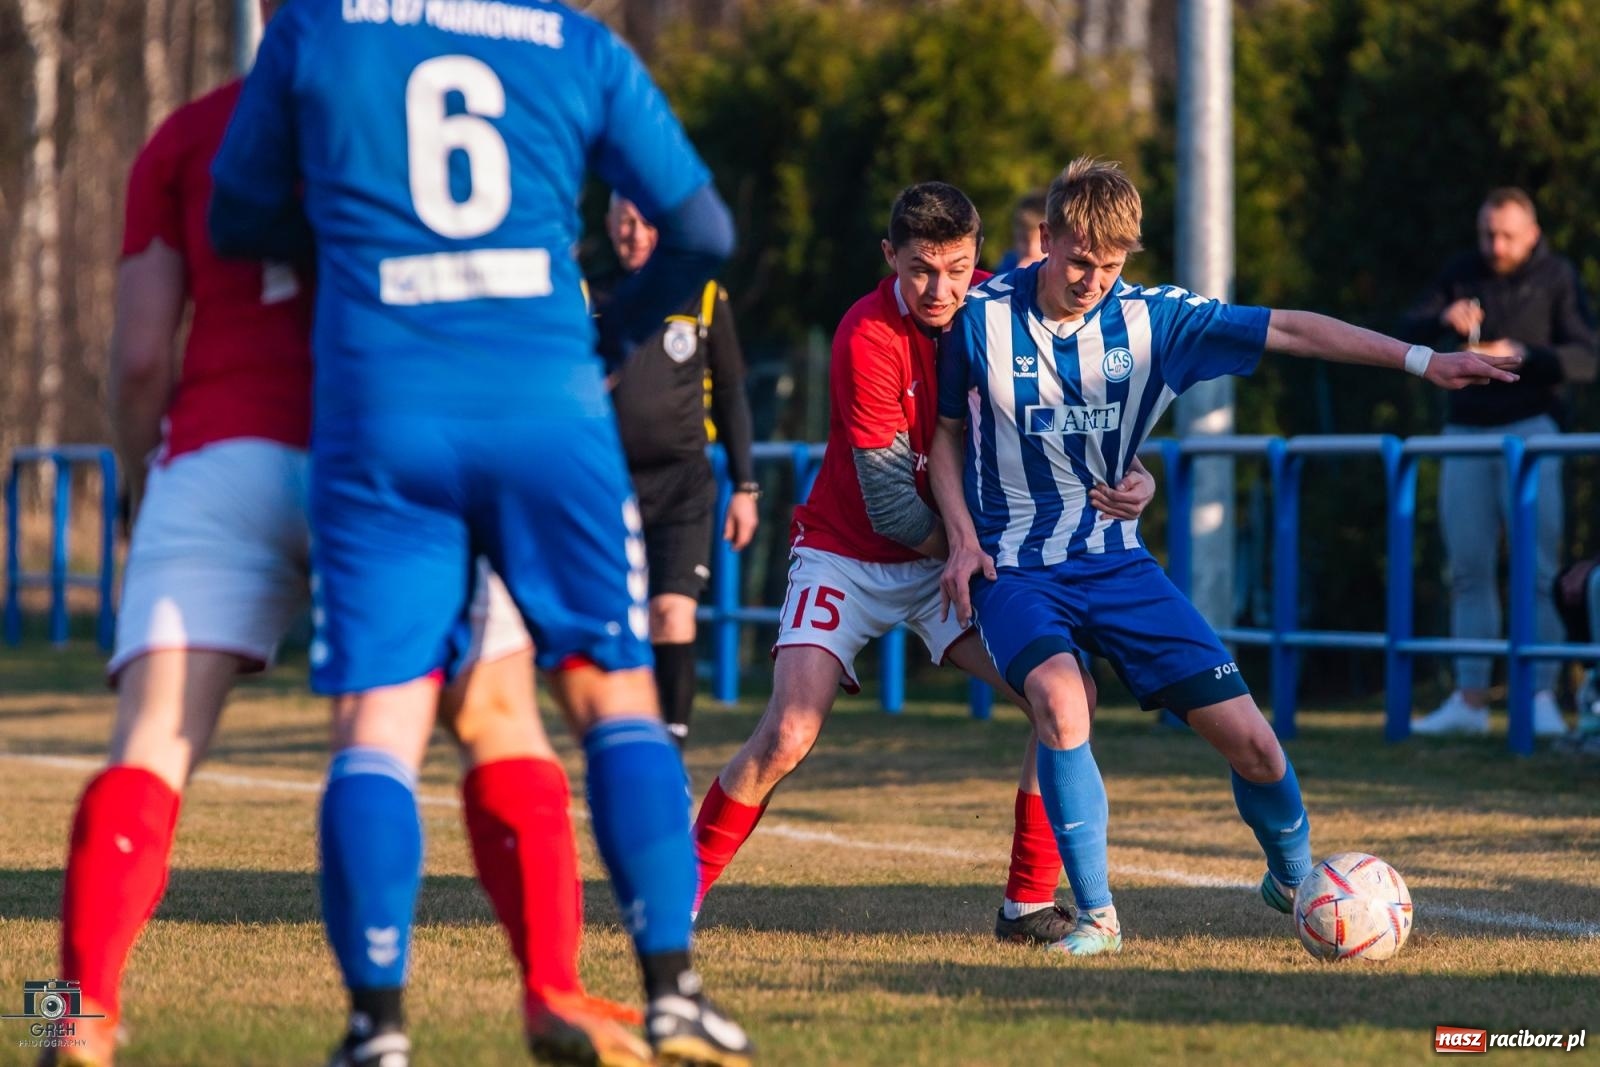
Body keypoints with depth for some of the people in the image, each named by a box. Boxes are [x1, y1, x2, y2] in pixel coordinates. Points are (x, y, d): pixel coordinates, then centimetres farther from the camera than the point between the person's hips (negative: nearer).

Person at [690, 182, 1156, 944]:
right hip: (848, 557, -4)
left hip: (954, 559, 4)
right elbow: (891, 508, -21)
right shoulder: (870, 339, -24)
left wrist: (1129, 479, -18)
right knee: (787, 735, -19)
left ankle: (1029, 904, -3)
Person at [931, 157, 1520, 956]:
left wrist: (1420, 360, -13)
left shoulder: (1152, 318, -4)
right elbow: (945, 431, 7)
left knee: (1250, 742, -5)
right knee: (1060, 698, -34)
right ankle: (1095, 916, -19)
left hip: (1116, 561, 2)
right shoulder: (982, 319, -8)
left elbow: (1291, 331, -6)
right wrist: (962, 536, -6)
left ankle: (1295, 881, 26)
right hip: (1016, 569, -2)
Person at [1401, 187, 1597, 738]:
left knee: (1537, 571, -8)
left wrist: (1521, 355, -24)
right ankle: (1470, 700, 5)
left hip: (1529, 429, -4)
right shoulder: (1462, 274, 9)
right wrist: (1445, 320, -18)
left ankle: (1542, 697, -8)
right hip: (1466, 430, 4)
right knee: (1469, 571, 3)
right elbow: (1410, 331, 4)